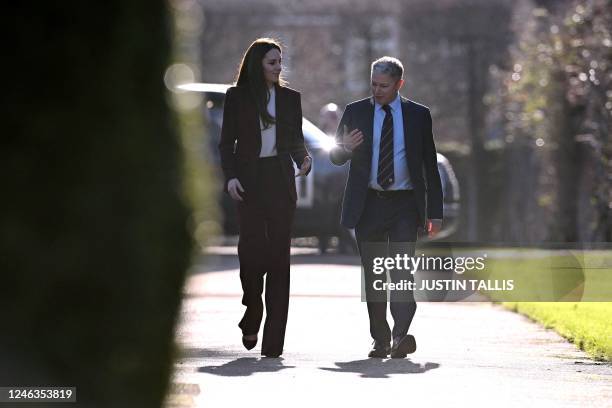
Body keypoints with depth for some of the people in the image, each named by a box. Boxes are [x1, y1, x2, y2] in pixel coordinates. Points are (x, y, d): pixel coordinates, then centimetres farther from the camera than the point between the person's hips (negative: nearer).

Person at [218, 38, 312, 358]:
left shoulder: (290, 98, 12)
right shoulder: (237, 97, 6)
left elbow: (296, 140, 15)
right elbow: (226, 142, 5)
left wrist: (303, 159, -7)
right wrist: (230, 176, -9)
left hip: (281, 179, 2)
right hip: (249, 180, -2)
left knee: (279, 253, -3)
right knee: (253, 245, -14)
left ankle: (273, 341, -3)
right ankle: (251, 316, 12)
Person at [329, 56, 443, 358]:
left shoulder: (418, 115, 6)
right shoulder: (356, 112, 8)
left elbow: (430, 165, 7)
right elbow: (335, 158, 10)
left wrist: (435, 212, 2)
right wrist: (345, 148, -15)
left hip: (404, 204, -2)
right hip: (368, 204, 2)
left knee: (402, 271, -14)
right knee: (373, 275, 3)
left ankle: (401, 335, -21)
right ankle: (380, 341, 8)